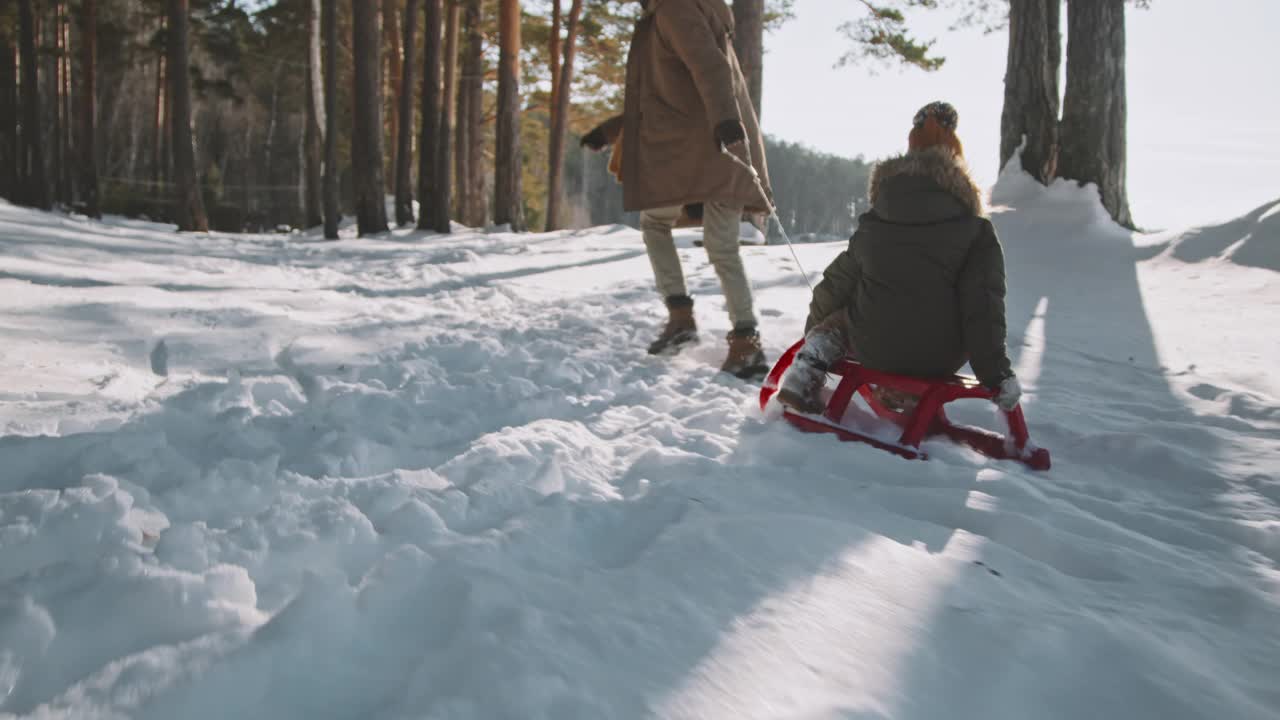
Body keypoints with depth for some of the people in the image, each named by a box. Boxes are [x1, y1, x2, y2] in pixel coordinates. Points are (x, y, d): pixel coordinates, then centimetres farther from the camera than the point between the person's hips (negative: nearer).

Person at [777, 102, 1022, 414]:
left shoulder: (872, 224, 4)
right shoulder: (977, 231, -4)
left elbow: (836, 284, 12)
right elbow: (984, 308, -9)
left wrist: (815, 329, 30)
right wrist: (996, 376, -2)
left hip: (872, 350, 1)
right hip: (939, 359, -1)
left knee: (834, 321, 30)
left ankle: (803, 380, 9)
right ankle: (908, 393, 25)